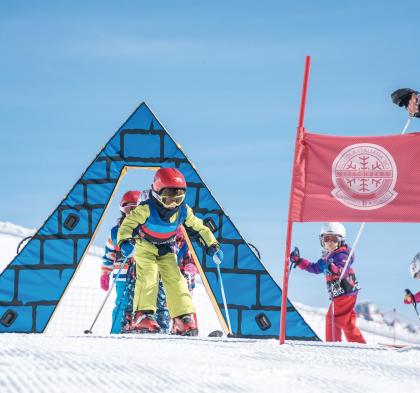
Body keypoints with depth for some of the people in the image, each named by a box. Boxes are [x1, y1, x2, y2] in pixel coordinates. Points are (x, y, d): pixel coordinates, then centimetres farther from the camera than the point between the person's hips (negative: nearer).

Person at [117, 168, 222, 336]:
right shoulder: (146, 209, -28)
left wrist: (212, 246, -7)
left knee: (175, 280, -8)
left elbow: (199, 228, -1)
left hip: (167, 251, 4)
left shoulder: (183, 210, -14)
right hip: (145, 247, -4)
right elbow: (128, 225, -30)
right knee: (148, 277, -22)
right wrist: (125, 242, -49)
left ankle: (184, 318, -7)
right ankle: (142, 316, -22)